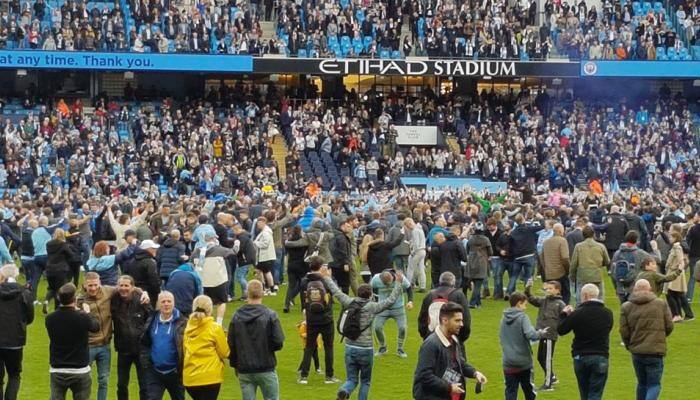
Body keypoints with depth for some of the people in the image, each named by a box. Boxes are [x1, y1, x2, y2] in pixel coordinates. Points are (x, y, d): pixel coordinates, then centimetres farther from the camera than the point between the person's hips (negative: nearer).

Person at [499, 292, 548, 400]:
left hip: (508, 363, 4)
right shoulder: (522, 317, -12)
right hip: (524, 362, -4)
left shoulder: (504, 319, 6)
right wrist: (541, 333, -7)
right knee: (529, 391, 14)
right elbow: (531, 334, -24)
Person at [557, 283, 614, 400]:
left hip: (580, 357, 0)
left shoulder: (578, 313, -10)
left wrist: (564, 314, 16)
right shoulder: (607, 313, 0)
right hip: (600, 357, 0)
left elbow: (560, 330, -4)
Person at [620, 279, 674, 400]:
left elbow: (624, 331, -2)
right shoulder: (661, 304, 0)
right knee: (654, 384, 3)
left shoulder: (626, 307, 0)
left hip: (636, 351, 2)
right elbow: (669, 326, 2)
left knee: (642, 383, 19)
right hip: (656, 350, -2)